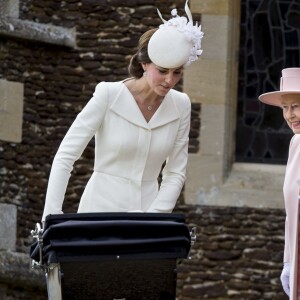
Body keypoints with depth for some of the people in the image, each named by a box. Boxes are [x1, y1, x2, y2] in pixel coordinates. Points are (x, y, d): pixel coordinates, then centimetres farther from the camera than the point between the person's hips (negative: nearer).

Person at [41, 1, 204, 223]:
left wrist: (154, 216, -10)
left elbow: (176, 172, 5)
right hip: (102, 209, -3)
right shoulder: (108, 95, -11)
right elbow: (65, 156, -13)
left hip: (149, 208, 3)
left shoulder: (180, 106, 1)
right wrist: (52, 214, -22)